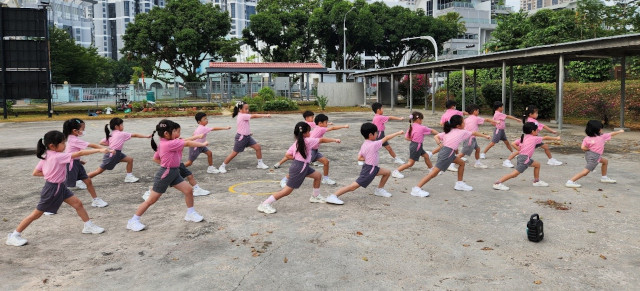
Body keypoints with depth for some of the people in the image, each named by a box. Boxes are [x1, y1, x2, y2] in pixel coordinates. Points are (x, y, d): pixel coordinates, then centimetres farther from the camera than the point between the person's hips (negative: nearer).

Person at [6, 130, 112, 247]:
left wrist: (51, 173, 4)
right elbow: (79, 153, -30)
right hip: (52, 189, -9)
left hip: (60, 187, 9)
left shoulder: (46, 156, 1)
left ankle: (89, 226, 17)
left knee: (78, 203, 7)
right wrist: (99, 150, -32)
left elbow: (35, 172, 5)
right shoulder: (58, 156, -26)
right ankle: (14, 236, 19)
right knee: (36, 214, 4)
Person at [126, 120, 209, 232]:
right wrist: (203, 144, -12)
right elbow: (187, 143, -20)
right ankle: (133, 221, 14)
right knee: (151, 200, 1)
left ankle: (190, 213, 21)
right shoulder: (168, 144, -24)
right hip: (164, 175, -9)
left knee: (189, 190, 4)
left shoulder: (164, 144, 5)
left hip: (174, 173, 9)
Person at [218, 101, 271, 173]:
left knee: (258, 147, 2)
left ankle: (260, 164, 14)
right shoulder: (242, 116, -20)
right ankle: (222, 166, 14)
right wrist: (265, 115, -25)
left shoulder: (243, 116, 8)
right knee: (234, 153, 0)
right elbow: (254, 116, -24)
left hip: (247, 136, 9)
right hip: (241, 137, -9)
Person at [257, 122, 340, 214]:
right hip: (299, 168, -10)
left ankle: (315, 196, 36)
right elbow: (322, 140, -9)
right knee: (288, 190, -7)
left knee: (318, 176, 19)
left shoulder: (297, 142, 8)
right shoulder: (307, 141, -14)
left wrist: (298, 157, 12)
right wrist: (334, 140, 2)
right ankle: (265, 204, -5)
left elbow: (288, 154, 4)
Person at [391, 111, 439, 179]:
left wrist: (414, 139, 5)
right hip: (416, 146, -9)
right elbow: (432, 131, -1)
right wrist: (439, 134, 13)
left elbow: (406, 137, -1)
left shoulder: (411, 127, 1)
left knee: (426, 156, 23)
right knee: (410, 163, -4)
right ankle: (396, 171, -5)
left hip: (413, 144, 9)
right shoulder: (422, 128, -16)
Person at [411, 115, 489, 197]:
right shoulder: (462, 132, 6)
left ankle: (460, 184, 30)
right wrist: (485, 136, 34)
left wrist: (441, 145, 6)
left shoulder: (449, 131, 20)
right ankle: (416, 188, -20)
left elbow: (436, 137, 11)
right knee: (434, 172, -14)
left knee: (462, 163, 22)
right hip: (447, 153, -9)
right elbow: (474, 133, 20)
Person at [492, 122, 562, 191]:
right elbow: (545, 138, 13)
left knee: (537, 165, 24)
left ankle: (536, 181, 35)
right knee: (515, 173, -15)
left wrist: (521, 150, 10)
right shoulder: (534, 138, 0)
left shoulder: (523, 137, 16)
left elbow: (514, 144, 6)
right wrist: (556, 138, 27)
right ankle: (497, 183, -22)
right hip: (524, 158, -9)